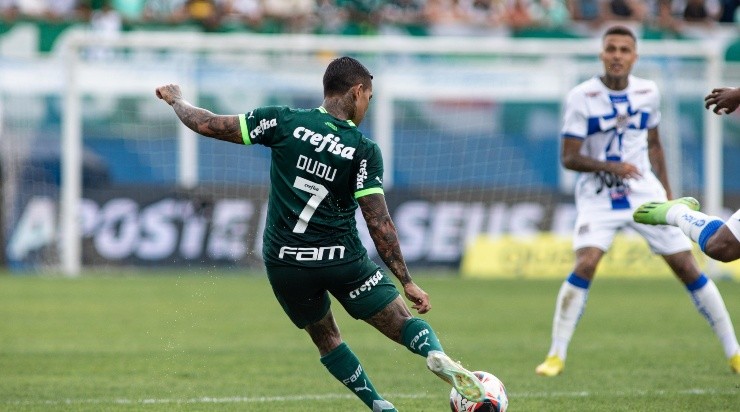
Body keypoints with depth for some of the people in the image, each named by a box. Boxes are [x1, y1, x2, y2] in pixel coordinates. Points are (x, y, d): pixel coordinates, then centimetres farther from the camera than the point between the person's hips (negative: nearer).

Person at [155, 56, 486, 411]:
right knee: (404, 323, 5)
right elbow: (379, 223, -11)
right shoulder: (364, 151, -7)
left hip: (284, 263, 2)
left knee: (325, 338, 24)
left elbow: (208, 125, 0)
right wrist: (407, 282, -7)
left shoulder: (284, 121, -4)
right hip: (343, 259, -2)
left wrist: (175, 100, 19)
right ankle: (438, 357, -29)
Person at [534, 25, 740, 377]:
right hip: (598, 196, -3)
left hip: (645, 193, 3)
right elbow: (569, 157, -12)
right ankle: (556, 355, -14)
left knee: (687, 267, 1)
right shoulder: (582, 97, -11)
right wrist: (611, 166, -26)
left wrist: (666, 191, 13)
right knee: (585, 265, -23)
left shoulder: (648, 93, 1)